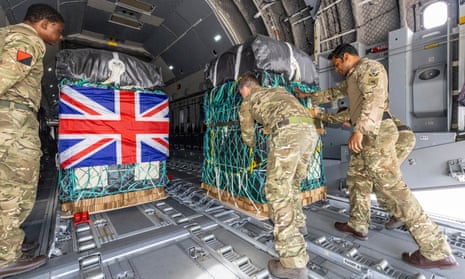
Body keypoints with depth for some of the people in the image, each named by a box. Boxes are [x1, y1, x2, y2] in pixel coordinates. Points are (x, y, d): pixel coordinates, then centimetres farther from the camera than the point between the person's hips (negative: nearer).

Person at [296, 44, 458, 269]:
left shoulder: (368, 67, -5)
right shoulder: (353, 76, 25)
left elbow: (374, 98, -21)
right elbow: (334, 93, 38)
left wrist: (360, 129, -31)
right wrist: (310, 97, 42)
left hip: (376, 132, -10)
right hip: (367, 133, 10)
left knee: (390, 188, -12)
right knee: (358, 179, 15)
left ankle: (436, 250, -3)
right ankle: (358, 225, 27)